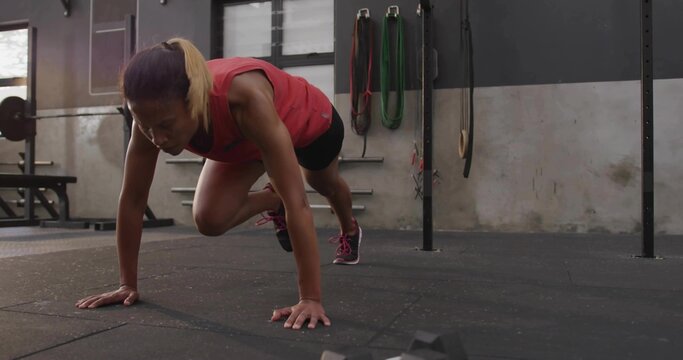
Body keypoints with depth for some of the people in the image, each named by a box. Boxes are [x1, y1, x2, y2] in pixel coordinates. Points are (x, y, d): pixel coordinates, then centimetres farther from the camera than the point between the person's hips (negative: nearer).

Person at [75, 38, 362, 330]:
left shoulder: (245, 99, -49)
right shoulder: (156, 111, -34)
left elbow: (296, 201, -49)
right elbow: (132, 199, -24)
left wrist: (311, 298, -49)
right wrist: (128, 284, -21)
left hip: (310, 119, -3)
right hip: (245, 142, 3)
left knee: (326, 185, 27)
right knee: (209, 220, -16)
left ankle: (350, 232, 63)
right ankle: (272, 201, 17)